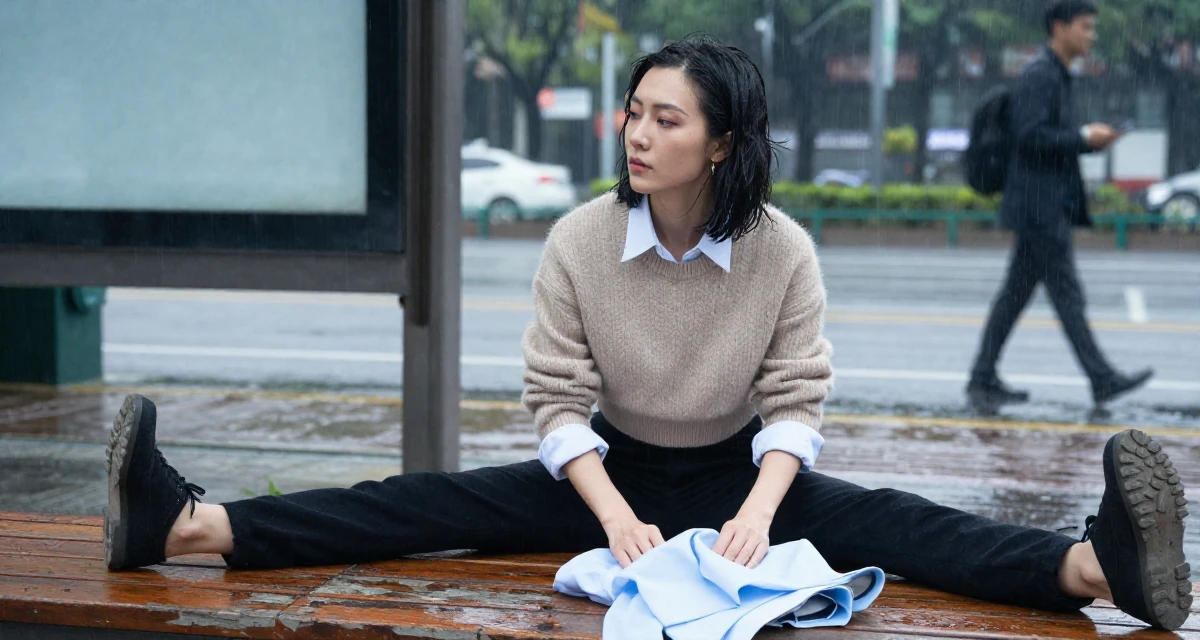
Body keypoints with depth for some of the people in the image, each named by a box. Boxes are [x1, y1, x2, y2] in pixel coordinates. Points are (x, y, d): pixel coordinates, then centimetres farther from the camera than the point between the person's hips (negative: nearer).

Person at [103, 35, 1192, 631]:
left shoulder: (783, 251, -13)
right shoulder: (582, 239, -12)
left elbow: (795, 402, -12)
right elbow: (557, 399, -12)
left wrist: (761, 506, -32)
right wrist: (614, 514, -28)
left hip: (737, 474, -1)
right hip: (615, 469, 1)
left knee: (879, 521, -26)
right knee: (439, 505, -17)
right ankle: (185, 525, -32)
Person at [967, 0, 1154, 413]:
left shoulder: (1058, 77, 19)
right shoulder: (1038, 76, -13)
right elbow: (1031, 136, -22)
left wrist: (1092, 139, 8)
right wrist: (1085, 139, -15)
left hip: (1051, 205, 10)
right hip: (1038, 205, -10)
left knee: (1016, 293, 9)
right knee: (1067, 294, -6)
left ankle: (983, 381, 12)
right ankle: (1102, 380, -3)